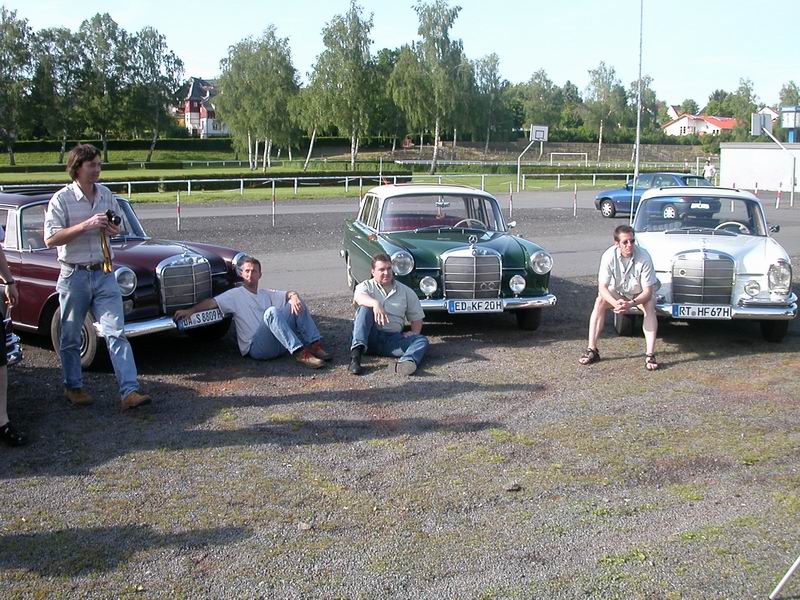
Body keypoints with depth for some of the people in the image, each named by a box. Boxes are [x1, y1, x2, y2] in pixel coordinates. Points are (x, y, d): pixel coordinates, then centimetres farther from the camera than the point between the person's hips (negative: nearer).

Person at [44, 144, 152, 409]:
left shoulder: (106, 195, 7)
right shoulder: (61, 199, -7)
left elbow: (117, 226, 22)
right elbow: (50, 239, -14)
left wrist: (112, 227, -3)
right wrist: (86, 225, -23)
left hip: (104, 274, 3)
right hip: (74, 276, -3)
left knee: (116, 333, -6)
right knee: (71, 337, 10)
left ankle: (129, 391, -10)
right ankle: (73, 386, 28)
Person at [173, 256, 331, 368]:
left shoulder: (267, 294, 24)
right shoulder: (235, 295, 10)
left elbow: (288, 294, 11)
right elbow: (212, 302, -3)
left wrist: (293, 297, -13)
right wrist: (191, 310, -18)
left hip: (279, 344, 5)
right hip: (256, 347, -5)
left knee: (297, 302, -7)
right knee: (271, 312, -32)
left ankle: (314, 345, -18)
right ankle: (300, 354, -39)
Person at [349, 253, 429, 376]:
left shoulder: (406, 292, 18)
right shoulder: (366, 286, 9)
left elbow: (417, 317, 20)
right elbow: (358, 297, -15)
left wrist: (414, 332, -2)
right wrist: (375, 304, -36)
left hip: (393, 339, 2)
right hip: (371, 337, -2)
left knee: (422, 340, -22)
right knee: (365, 308, -27)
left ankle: (406, 361, -57)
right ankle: (356, 351, -42)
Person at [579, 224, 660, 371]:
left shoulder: (644, 257, -30)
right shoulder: (609, 256, -26)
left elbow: (648, 291, -26)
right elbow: (602, 287, -24)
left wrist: (630, 304, -43)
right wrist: (615, 303, -42)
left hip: (640, 294, -1)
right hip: (617, 292, 1)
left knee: (650, 306, -30)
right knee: (599, 302, -24)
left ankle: (650, 355, -31)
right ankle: (592, 350, -20)